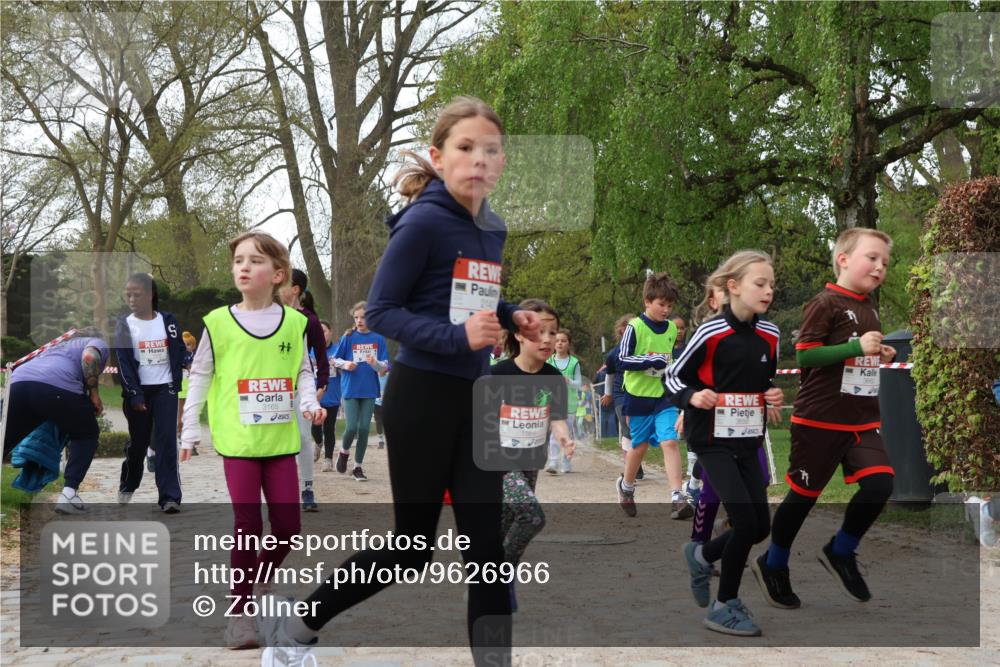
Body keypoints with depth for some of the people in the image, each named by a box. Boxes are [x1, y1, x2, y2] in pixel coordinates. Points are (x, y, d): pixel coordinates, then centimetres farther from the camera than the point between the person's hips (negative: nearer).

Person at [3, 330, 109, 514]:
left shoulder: (60, 345, 43)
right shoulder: (98, 343, 25)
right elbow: (89, 357, 0)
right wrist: (94, 393, 8)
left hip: (18, 381, 5)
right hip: (57, 385, -5)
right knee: (86, 436, 18)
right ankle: (68, 494, 4)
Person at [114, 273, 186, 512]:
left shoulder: (168, 321, 0)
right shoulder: (124, 325, -2)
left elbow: (179, 354, 5)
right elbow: (124, 363, -6)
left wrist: (176, 384, -3)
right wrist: (134, 395, -12)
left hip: (165, 389, 0)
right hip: (138, 390, 0)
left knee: (166, 441, -9)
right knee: (138, 441, 10)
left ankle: (170, 497, -12)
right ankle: (127, 486, 34)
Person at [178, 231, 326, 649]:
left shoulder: (294, 322, 2)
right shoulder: (218, 322, -3)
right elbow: (199, 376, 4)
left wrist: (309, 403, -7)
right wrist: (189, 429, 4)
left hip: (281, 439, 2)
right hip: (237, 440, -2)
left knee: (288, 526, 4)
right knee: (248, 525, -4)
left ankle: (260, 579, 31)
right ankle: (238, 610, 10)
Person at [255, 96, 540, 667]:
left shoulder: (492, 230, 8)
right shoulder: (423, 222, -15)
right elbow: (380, 311, -16)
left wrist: (511, 318, 0)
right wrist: (456, 337, -27)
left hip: (475, 401, 7)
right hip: (422, 398, -7)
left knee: (486, 544, 4)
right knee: (413, 546, 4)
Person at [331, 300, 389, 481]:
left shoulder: (378, 339, 1)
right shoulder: (348, 337, -1)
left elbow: (384, 368, 2)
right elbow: (335, 360, 7)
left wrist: (375, 363, -19)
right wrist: (345, 364, -13)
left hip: (369, 390, 1)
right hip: (350, 389, -1)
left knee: (364, 429, 1)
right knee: (351, 427, -8)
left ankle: (358, 466, 14)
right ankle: (344, 452, 23)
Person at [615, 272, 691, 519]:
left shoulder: (672, 329, 6)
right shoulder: (635, 327, -10)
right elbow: (622, 360, -17)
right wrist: (652, 361, -23)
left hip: (664, 396, 3)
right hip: (639, 397, -3)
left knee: (670, 441, -13)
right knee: (640, 445, 10)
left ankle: (678, 498, -19)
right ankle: (626, 485, 37)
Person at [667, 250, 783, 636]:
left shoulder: (770, 335, 3)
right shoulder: (711, 333, -15)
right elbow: (673, 377, -7)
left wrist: (774, 395, -2)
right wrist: (693, 397, -26)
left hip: (748, 441, 7)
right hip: (713, 441, -6)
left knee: (760, 527, 6)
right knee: (745, 520, -15)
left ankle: (701, 555, 35)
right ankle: (725, 607, 3)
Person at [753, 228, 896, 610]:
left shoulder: (869, 308, 12)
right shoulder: (826, 303, -13)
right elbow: (804, 356, -20)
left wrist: (881, 356, 6)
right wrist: (857, 347, -24)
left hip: (863, 420, 7)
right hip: (820, 419, -7)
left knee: (880, 483, -10)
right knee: (805, 493, 4)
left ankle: (840, 553, 13)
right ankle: (772, 565, 24)